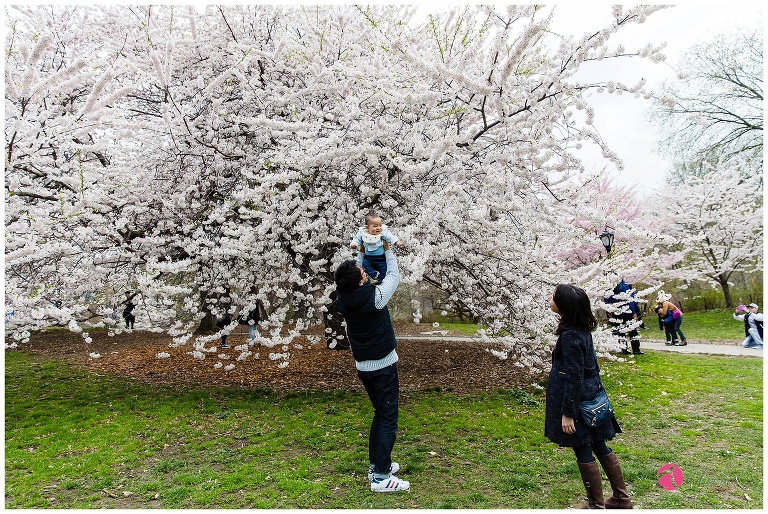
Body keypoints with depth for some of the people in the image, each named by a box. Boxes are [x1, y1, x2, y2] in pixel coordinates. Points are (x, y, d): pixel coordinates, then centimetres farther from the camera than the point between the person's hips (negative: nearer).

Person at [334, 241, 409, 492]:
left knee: (380, 414, 20)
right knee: (388, 419, -1)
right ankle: (381, 477, 0)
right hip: (383, 365, -7)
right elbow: (394, 275, -4)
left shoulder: (342, 298, -6)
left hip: (363, 367, 7)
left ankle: (376, 464, 27)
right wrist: (388, 251, 9)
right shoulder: (374, 296, -22)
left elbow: (353, 272, 15)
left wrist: (361, 253, 21)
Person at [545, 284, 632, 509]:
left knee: (583, 452, 5)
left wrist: (567, 413, -18)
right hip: (591, 397, 9)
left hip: (578, 401, -9)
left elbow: (573, 378, -23)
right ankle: (622, 498, 32)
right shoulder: (583, 329, 3)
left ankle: (597, 505, 20)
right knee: (599, 447, 19)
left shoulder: (570, 337, -25)